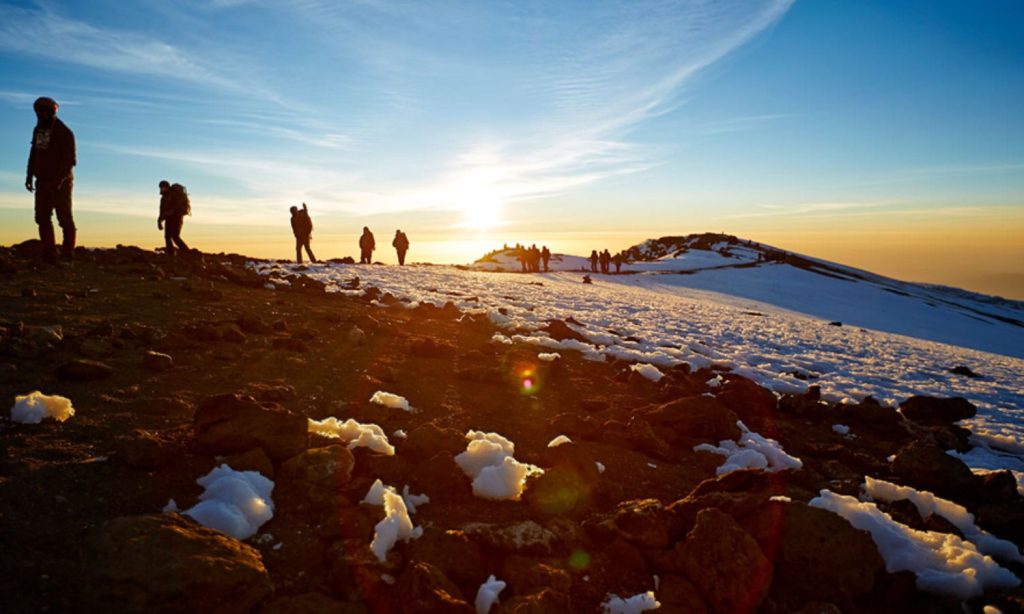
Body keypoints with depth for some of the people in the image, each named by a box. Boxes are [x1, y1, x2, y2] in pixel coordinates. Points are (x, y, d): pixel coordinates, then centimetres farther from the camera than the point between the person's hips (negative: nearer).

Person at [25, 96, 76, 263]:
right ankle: (49, 254, 5)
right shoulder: (38, 130, 14)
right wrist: (29, 176, 13)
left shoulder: (64, 132, -7)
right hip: (42, 182, 7)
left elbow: (69, 159, -13)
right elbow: (34, 154, 20)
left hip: (60, 183, -7)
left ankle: (68, 253, 3)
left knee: (64, 217, -3)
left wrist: (59, 180, -21)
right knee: (42, 217, 3)